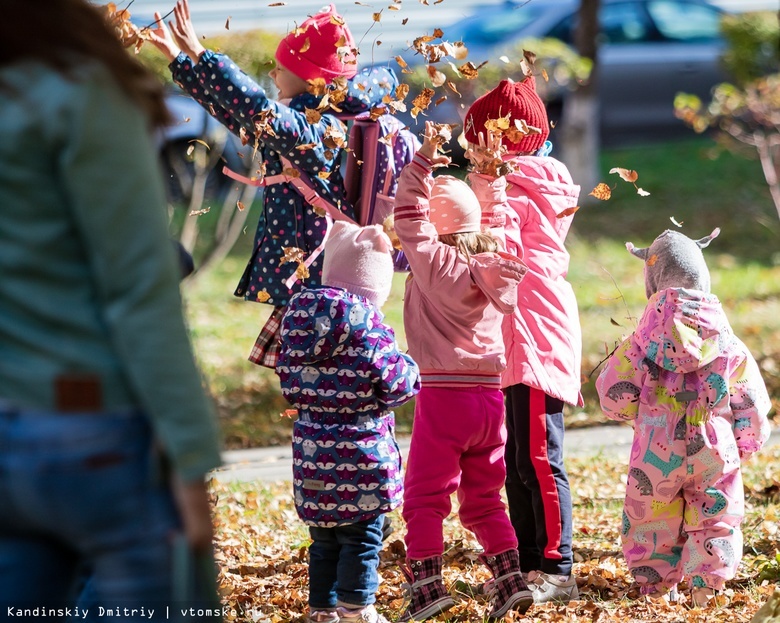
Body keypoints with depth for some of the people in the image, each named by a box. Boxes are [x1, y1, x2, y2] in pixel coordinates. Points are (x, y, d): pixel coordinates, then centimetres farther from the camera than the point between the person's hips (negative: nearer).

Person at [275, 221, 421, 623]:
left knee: (324, 539, 15)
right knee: (362, 537, 3)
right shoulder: (363, 319, -15)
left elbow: (290, 384, 10)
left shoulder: (300, 313, 4)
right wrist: (411, 371, 5)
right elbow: (392, 380, -15)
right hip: (359, 454, -6)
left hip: (312, 451, 6)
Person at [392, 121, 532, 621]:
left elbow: (407, 215, -7)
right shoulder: (492, 264, 7)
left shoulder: (433, 263, -9)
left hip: (444, 397, -6)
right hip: (490, 395, 6)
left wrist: (424, 162, -6)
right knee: (484, 499, 15)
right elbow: (491, 212, 23)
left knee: (425, 498, -1)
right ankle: (511, 579, 9)